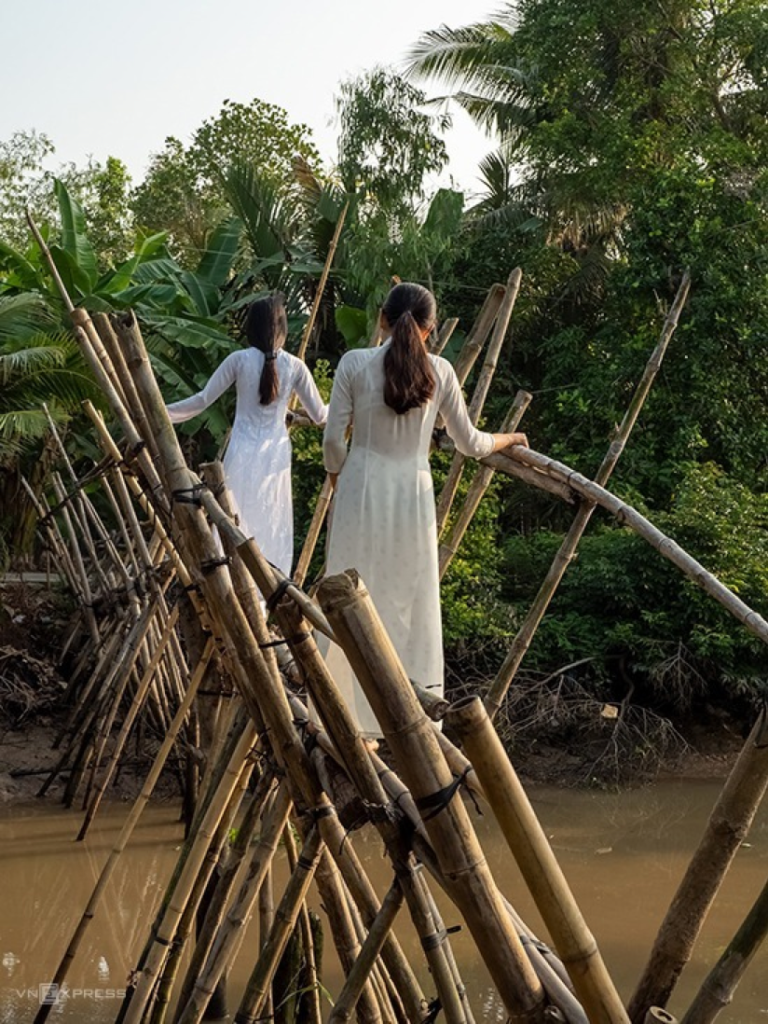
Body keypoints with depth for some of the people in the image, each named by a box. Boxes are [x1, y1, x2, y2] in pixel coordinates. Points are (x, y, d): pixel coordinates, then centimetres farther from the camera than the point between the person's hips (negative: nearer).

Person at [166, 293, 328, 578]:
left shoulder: (239, 360, -3)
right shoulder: (294, 366, 0)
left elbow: (202, 400, -5)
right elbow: (319, 416, 8)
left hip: (242, 455, -1)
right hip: (275, 456, 1)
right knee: (272, 531, 10)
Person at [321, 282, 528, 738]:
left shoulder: (355, 363, -4)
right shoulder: (439, 370, 1)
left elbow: (333, 439, -4)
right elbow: (469, 443, 8)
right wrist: (510, 439, 27)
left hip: (362, 489, -1)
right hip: (414, 493, 1)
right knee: (413, 604, 8)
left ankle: (352, 718, 8)